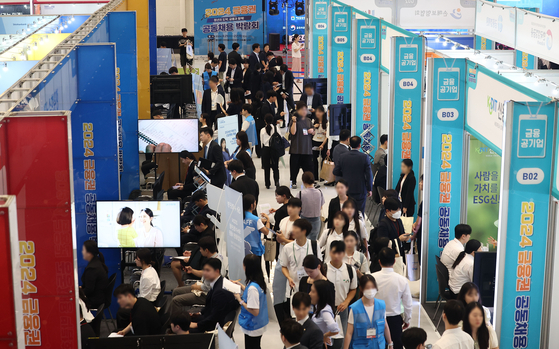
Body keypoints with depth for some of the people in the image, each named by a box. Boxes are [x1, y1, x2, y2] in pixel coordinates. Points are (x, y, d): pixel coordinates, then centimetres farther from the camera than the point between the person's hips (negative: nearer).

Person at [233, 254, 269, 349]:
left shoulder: (252, 287, -30)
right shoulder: (259, 281, -2)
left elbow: (255, 311, -27)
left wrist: (240, 300, -18)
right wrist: (241, 286, 11)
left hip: (253, 328, -9)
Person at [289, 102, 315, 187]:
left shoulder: (308, 120, 13)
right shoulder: (294, 120, -2)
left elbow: (313, 133, 19)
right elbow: (293, 132, -15)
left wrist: (312, 131, -3)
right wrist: (294, 121, -21)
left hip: (307, 148, 4)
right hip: (296, 148, -3)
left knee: (308, 165, 2)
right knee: (295, 165, 2)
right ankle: (293, 182, 14)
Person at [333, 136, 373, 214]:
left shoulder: (343, 157, -4)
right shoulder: (364, 157, -11)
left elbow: (336, 172, 1)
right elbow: (368, 175, -9)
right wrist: (369, 189, 1)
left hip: (346, 190, 2)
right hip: (360, 190, -2)